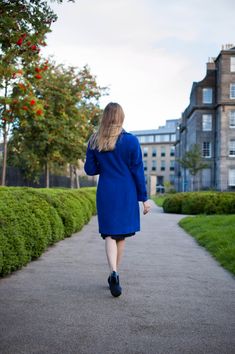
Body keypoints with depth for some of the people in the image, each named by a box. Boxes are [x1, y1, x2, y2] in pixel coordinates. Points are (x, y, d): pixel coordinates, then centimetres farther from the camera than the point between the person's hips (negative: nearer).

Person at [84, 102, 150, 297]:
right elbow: (138, 171, -4)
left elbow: (90, 170, 5)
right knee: (121, 235, 12)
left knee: (109, 234, 1)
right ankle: (115, 275, 21)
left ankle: (113, 273, -21)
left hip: (105, 193, 1)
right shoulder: (131, 140, -6)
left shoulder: (94, 142, 1)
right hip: (127, 194, -1)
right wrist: (144, 198, 1)